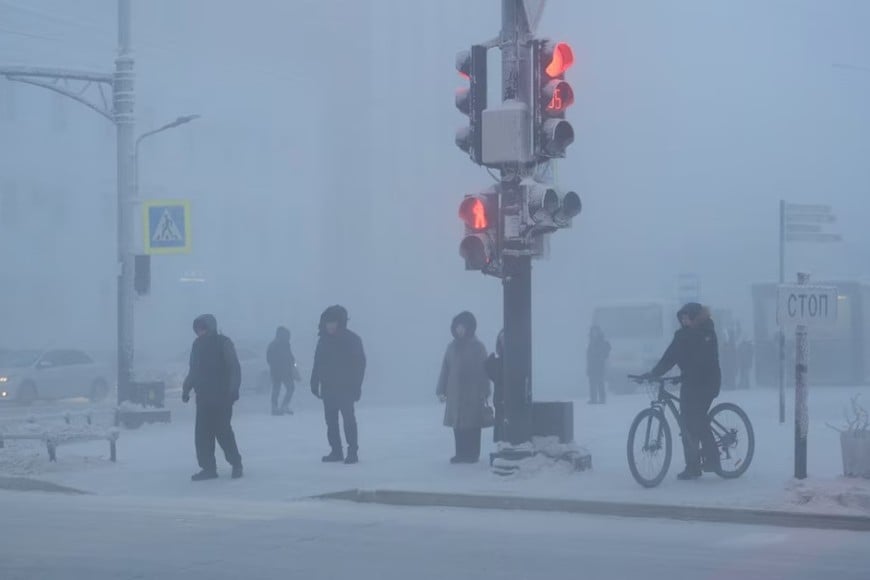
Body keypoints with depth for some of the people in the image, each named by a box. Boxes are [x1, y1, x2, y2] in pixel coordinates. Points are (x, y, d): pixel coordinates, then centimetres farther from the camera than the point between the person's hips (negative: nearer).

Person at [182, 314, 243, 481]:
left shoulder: (224, 343, -6)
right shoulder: (198, 345, 11)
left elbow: (234, 368, -9)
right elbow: (194, 371, 20)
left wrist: (233, 390, -17)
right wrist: (186, 389, 15)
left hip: (221, 397, -6)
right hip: (203, 397, 6)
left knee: (222, 431, -8)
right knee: (202, 433, 1)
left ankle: (236, 464, 6)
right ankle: (208, 468, 6)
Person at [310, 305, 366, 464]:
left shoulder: (352, 340, -7)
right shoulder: (324, 340, 7)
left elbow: (360, 364, -8)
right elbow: (317, 364, 12)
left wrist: (356, 387, -13)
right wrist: (315, 383, 7)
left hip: (346, 388, -5)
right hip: (328, 388, 5)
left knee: (348, 419, -9)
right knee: (331, 420, 5)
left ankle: (352, 452, -5)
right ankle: (336, 451, 11)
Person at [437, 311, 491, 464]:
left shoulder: (478, 347, -4)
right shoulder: (452, 346, 8)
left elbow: (484, 371, -7)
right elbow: (445, 369, 9)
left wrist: (484, 393, -12)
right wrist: (441, 390, 5)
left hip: (473, 394, -4)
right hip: (455, 393, 4)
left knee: (472, 424, -3)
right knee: (457, 424, 4)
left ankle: (472, 454, 4)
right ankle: (461, 453, 11)